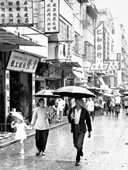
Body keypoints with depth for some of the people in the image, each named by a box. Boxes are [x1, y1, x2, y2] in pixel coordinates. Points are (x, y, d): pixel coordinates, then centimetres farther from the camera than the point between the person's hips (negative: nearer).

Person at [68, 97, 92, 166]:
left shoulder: (84, 111, -8)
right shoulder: (72, 110, -3)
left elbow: (88, 121, 2)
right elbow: (69, 120, 3)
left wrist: (89, 131, 6)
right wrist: (71, 118, -21)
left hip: (82, 130, -3)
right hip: (75, 129, 3)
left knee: (79, 144, -15)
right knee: (76, 145, 15)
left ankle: (77, 160, 3)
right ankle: (80, 150, 51)